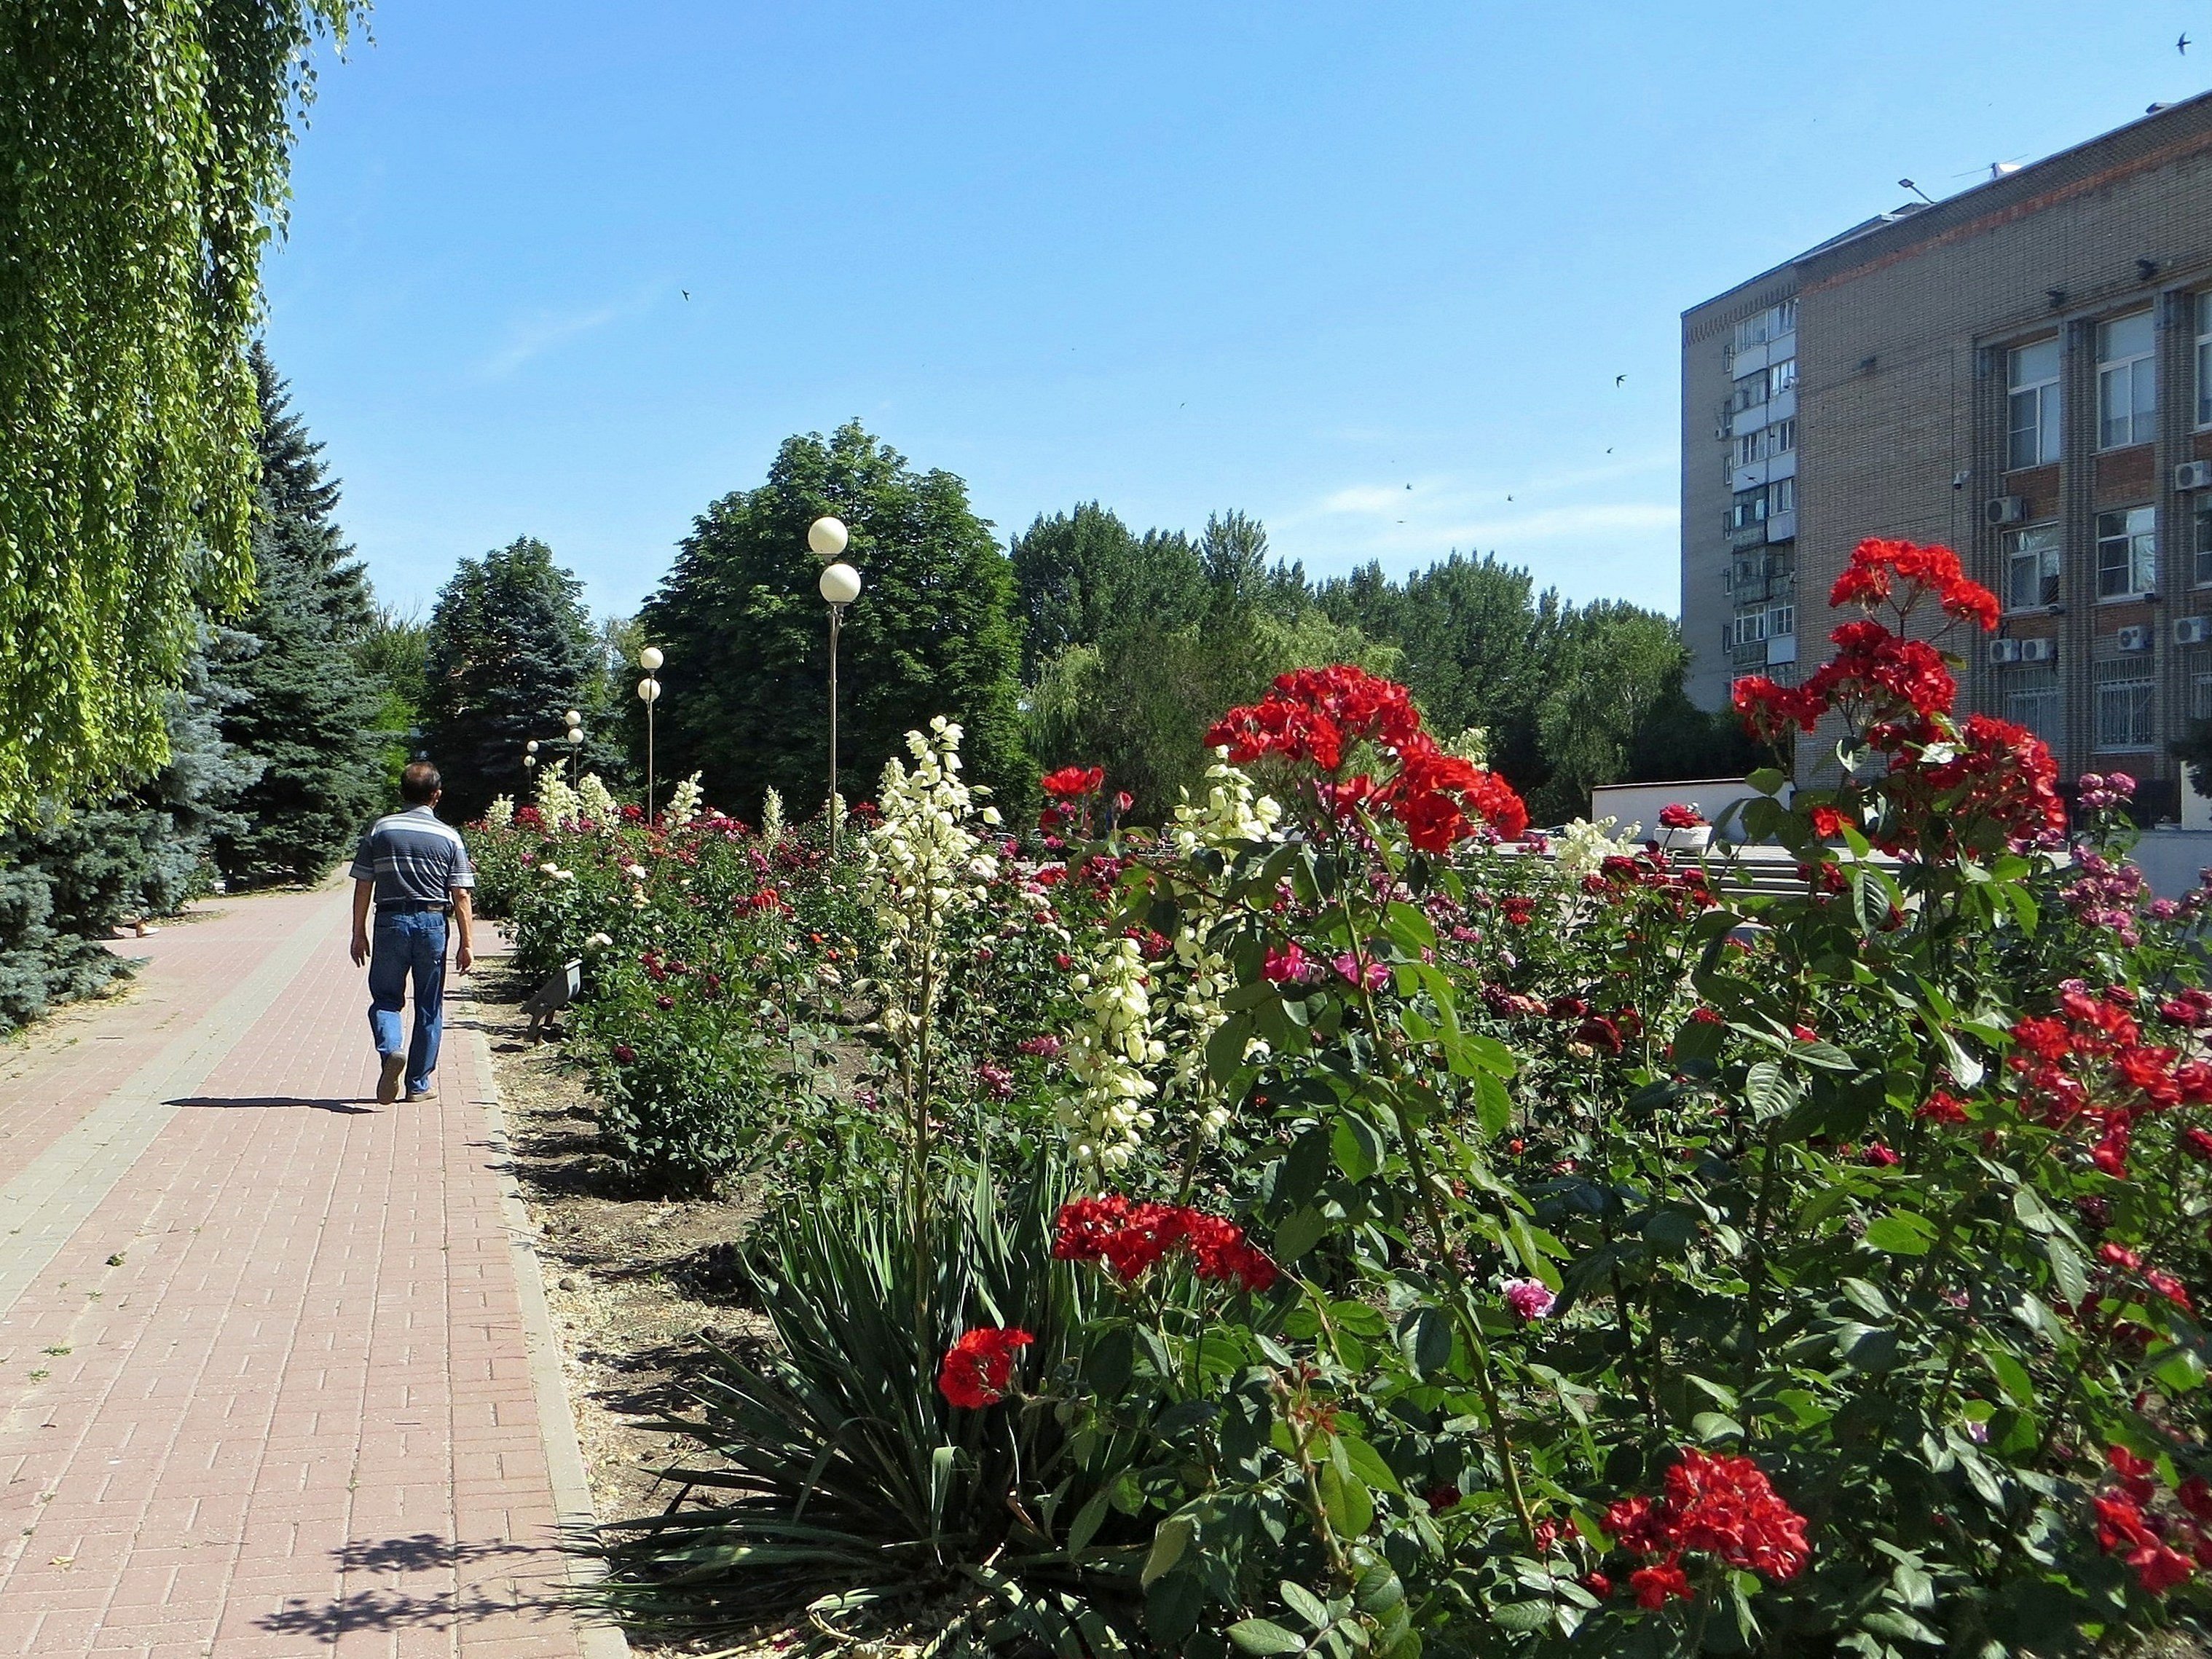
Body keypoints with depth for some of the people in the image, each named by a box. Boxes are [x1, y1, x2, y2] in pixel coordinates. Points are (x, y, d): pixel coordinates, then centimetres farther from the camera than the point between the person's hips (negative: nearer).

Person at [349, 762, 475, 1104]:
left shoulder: (380, 829, 3)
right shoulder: (449, 837, 0)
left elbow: (363, 886, 3)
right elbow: (460, 896, -3)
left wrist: (359, 933, 10)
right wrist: (466, 942, 2)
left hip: (390, 922, 0)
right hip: (432, 923, 0)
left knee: (385, 998, 11)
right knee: (429, 1008, 10)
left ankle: (390, 1050, -18)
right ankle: (418, 1085, 16)